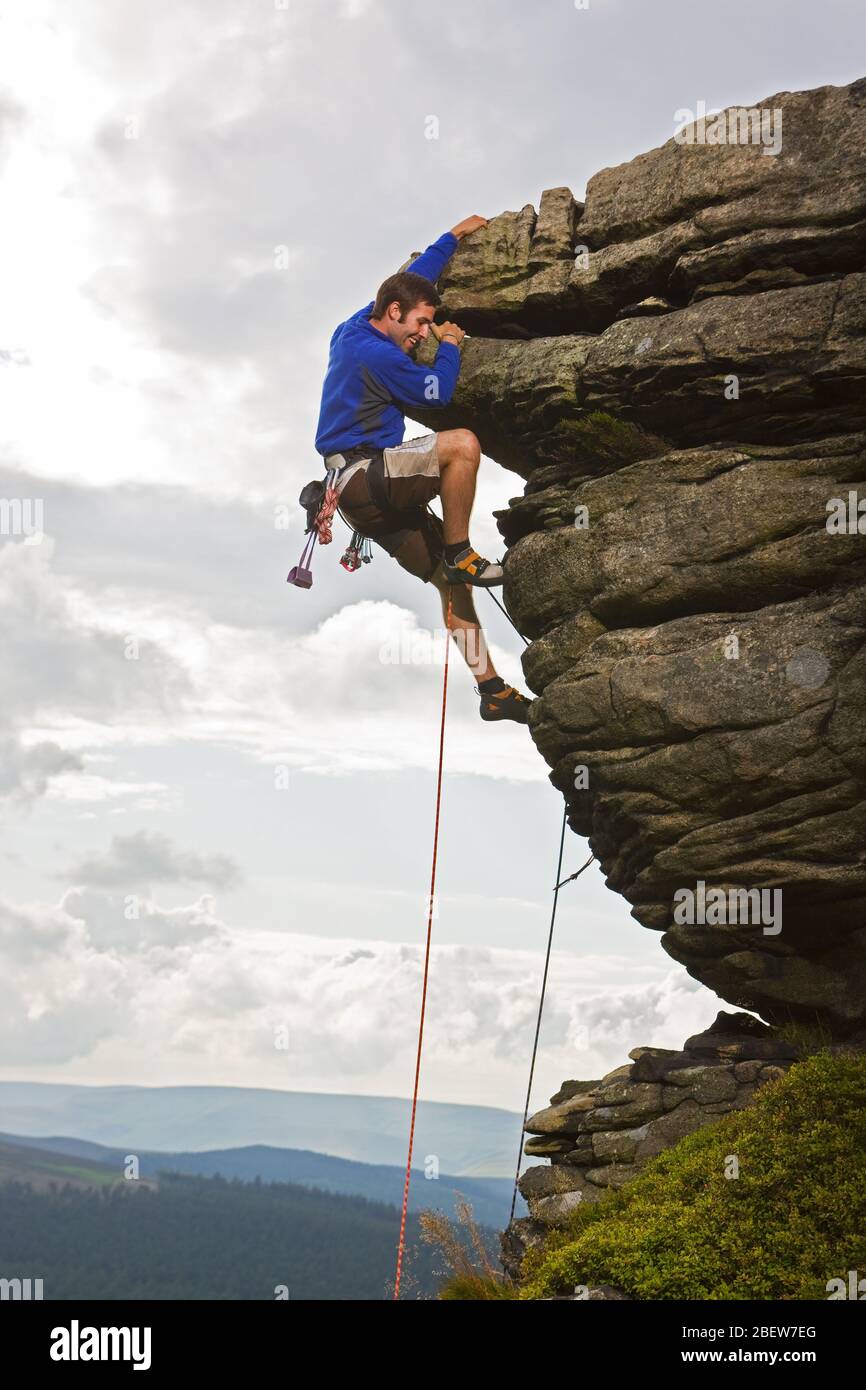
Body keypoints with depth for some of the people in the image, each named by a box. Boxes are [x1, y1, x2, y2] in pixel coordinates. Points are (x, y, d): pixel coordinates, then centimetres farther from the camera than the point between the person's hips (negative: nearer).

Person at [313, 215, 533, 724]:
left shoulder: (356, 330, 16)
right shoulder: (375, 353, -14)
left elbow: (413, 278, 30)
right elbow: (438, 391, -6)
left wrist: (454, 236, 37)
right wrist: (450, 345, 11)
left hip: (376, 498, 10)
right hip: (362, 477, -10)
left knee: (453, 582, 5)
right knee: (462, 444, -29)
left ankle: (493, 689, 3)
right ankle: (461, 555, -15)